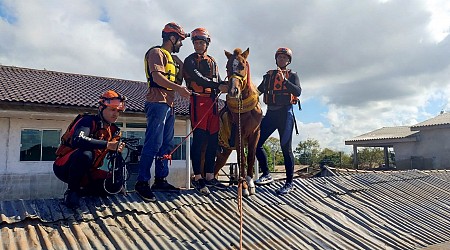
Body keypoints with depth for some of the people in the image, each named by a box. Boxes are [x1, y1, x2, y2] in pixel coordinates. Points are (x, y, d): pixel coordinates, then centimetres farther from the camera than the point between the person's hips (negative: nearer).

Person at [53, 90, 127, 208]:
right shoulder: (89, 121, -16)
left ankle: (82, 190, 8)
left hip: (86, 171, 6)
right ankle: (72, 191, -16)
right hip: (65, 166, -6)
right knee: (86, 154, -38)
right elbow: (78, 140, -37)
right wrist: (107, 144, -40)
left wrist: (117, 152, -19)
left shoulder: (113, 131, 4)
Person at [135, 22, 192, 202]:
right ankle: (142, 182, -8)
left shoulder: (173, 58, 26)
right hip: (157, 103, -10)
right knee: (154, 143, -13)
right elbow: (157, 76, -18)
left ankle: (160, 180, 16)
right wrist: (178, 88, -29)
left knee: (166, 144, 9)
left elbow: (181, 77, 24)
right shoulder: (157, 53, -3)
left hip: (169, 104, 10)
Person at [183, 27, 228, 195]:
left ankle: (209, 177, 14)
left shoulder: (212, 62, 22)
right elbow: (198, 78, -15)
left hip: (213, 102, 7)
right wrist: (218, 86, -24)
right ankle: (197, 177, -2)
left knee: (213, 140, 6)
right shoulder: (190, 60, 2)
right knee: (199, 139, -9)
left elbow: (219, 82, 19)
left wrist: (228, 85, -2)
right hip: (198, 101, -6)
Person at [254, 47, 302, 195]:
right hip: (271, 112, 4)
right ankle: (266, 174, 9)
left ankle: (289, 183, 6)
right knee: (256, 143, -4)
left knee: (286, 148, -3)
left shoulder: (292, 75, 7)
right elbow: (258, 90, 14)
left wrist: (284, 80, -19)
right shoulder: (269, 75, 17)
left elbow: (298, 91, -10)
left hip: (285, 113, -4)